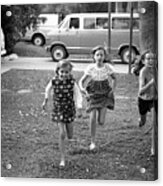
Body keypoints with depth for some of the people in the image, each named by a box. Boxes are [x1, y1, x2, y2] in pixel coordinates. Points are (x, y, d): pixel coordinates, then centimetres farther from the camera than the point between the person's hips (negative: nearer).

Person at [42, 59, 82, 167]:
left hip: (70, 110, 1)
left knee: (70, 136, 12)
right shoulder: (54, 81, -12)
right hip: (58, 110, -1)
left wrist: (79, 105, -33)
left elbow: (78, 95, -14)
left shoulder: (72, 82, -15)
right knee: (62, 134, -8)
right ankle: (63, 159, 3)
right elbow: (48, 90, 8)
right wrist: (45, 101, 19)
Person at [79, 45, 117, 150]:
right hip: (93, 95, 0)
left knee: (101, 122, -7)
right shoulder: (91, 68, -10)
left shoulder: (108, 67, -9)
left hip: (105, 95, 0)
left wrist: (113, 90, 0)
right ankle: (93, 142, 9)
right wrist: (82, 88, -24)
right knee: (92, 119, -10)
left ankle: (100, 115, 33)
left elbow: (114, 79, 9)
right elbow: (81, 81, -4)